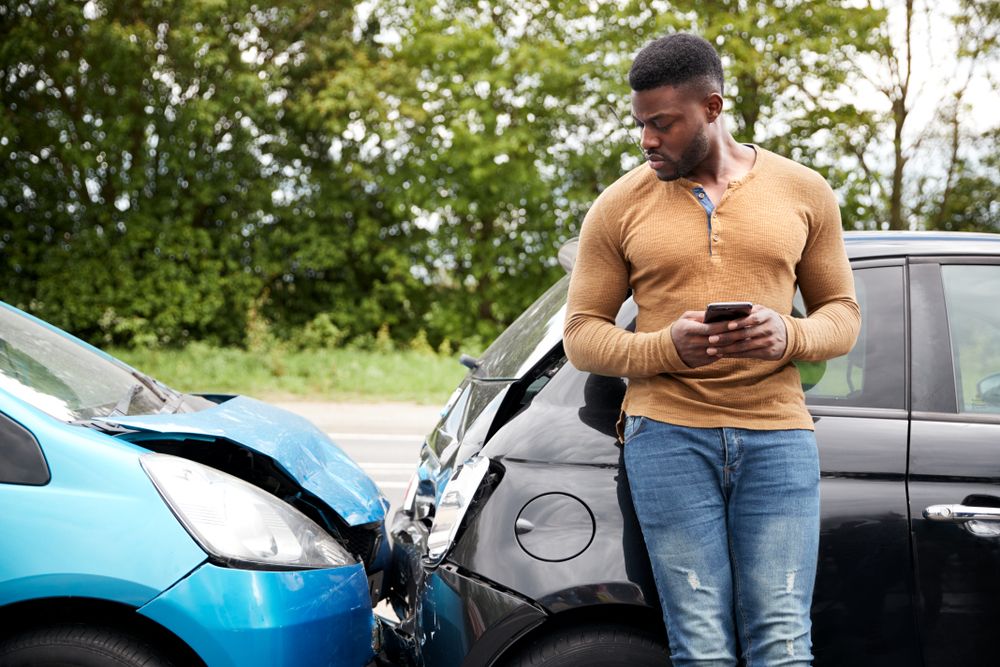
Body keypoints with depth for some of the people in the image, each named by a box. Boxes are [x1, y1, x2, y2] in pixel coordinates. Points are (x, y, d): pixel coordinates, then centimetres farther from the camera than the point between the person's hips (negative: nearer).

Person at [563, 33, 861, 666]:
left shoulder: (804, 192, 10)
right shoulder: (620, 206, 6)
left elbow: (843, 312, 13)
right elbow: (582, 334, 6)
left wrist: (790, 336, -11)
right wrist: (668, 347, -14)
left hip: (777, 433, 1)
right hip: (669, 433, -1)